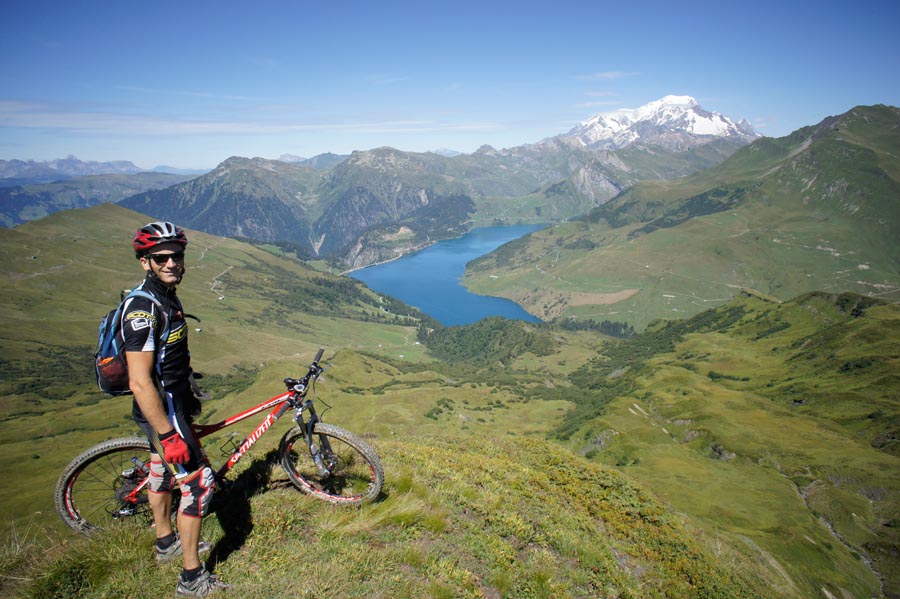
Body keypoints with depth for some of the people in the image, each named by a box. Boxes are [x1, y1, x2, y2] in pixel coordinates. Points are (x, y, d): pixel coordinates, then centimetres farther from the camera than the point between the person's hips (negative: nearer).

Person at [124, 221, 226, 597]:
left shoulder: (165, 296, 4)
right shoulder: (143, 308, -27)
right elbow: (140, 383, -29)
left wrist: (188, 397, 24)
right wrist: (169, 435, -26)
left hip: (171, 401, 10)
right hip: (162, 410, -10)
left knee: (162, 470, 24)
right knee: (199, 483, -3)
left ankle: (166, 543, 45)